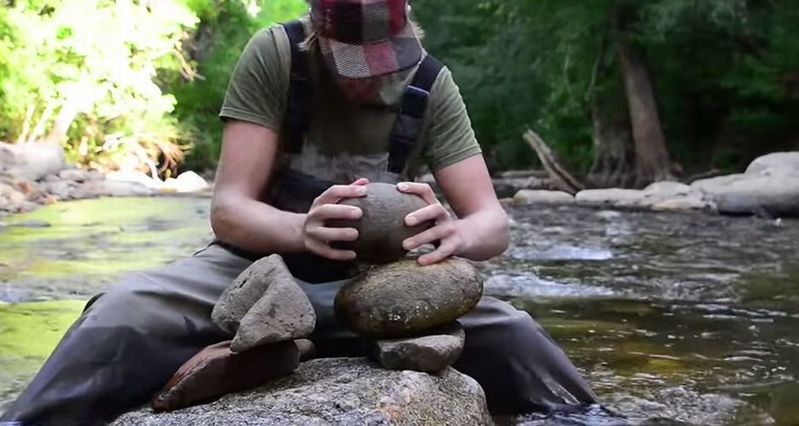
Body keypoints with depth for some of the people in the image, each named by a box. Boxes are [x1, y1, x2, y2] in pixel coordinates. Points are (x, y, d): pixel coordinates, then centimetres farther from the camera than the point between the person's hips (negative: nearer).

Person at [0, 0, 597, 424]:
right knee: (123, 316, -33)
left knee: (511, 337, -23)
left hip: (372, 283, 2)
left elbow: (493, 224, -14)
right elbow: (228, 209, -20)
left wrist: (451, 234, -40)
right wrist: (303, 229, -43)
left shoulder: (432, 85, -9)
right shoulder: (274, 57, -15)